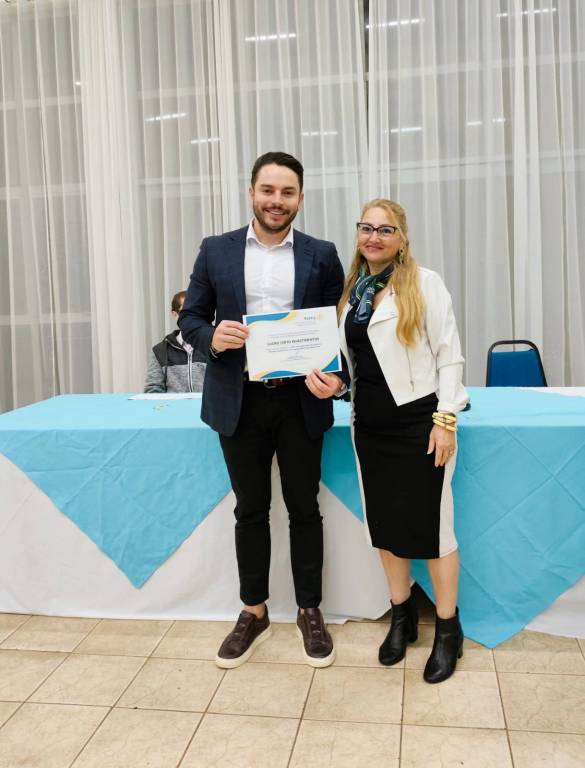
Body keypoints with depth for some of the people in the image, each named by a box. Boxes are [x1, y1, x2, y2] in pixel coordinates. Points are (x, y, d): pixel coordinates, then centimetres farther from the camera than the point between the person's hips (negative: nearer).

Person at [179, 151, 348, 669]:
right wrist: (211, 337, -16)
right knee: (250, 510, 12)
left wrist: (340, 377, -16)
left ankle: (310, 612, 28)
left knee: (304, 509, 10)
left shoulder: (322, 255, 3)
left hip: (301, 400, 0)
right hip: (240, 401, 1)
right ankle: (254, 613, 29)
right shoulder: (216, 251, 4)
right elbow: (190, 317, 7)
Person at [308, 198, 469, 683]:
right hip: (370, 425, 6)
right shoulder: (352, 290, 9)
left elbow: (449, 354, -8)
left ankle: (448, 630, 20)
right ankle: (402, 616, 31)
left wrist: (446, 418, -14)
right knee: (385, 525, 13)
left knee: (431, 526, 2)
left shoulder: (424, 283, -6)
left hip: (418, 423, -5)